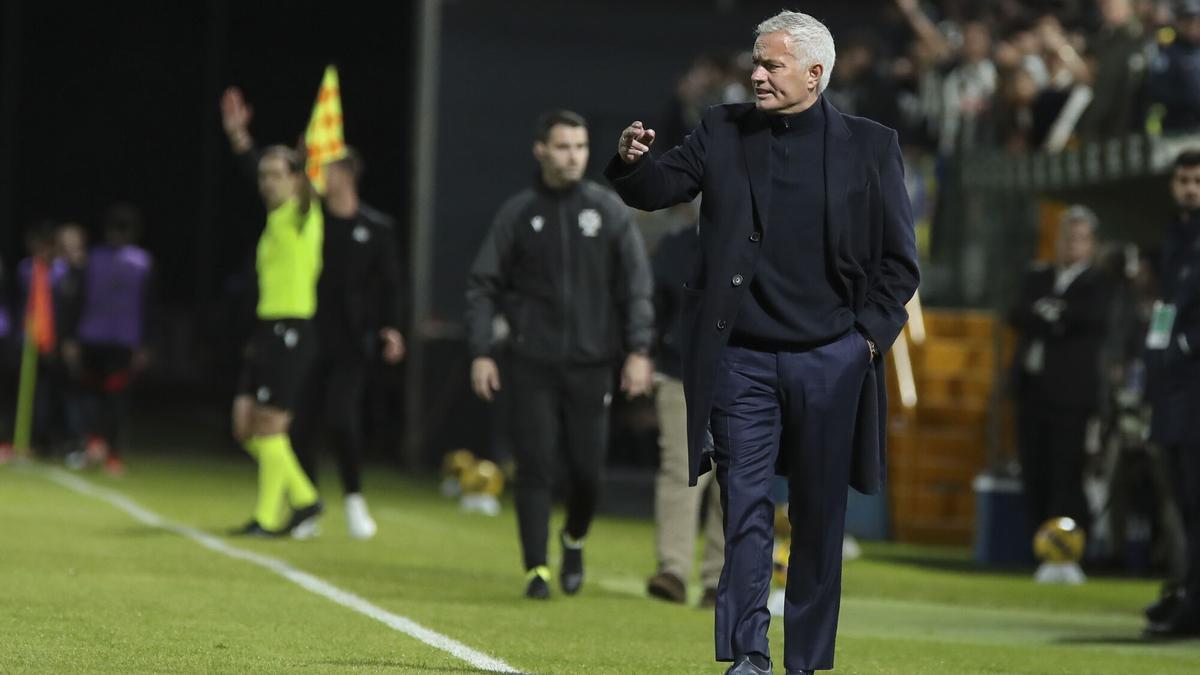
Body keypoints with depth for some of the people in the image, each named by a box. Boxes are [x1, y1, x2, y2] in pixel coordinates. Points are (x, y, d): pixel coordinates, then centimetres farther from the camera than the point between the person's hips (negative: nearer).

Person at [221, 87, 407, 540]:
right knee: (302, 424, 1)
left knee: (342, 417, -13)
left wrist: (390, 328, -11)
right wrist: (239, 138, -2)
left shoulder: (376, 228, 1)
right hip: (308, 337, 3)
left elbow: (390, 284, 2)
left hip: (351, 343, -3)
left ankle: (354, 499, 4)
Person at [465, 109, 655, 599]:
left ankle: (575, 541, 31)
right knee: (534, 467, -4)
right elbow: (483, 284, 5)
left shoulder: (608, 210, 3)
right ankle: (537, 569, 1)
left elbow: (637, 284, 2)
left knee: (586, 469, 2)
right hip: (531, 365, 0)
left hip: (591, 362, 0)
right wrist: (480, 352, -4)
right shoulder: (518, 213, 3)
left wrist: (639, 350, -7)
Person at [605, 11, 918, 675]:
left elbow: (899, 259, 4)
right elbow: (657, 189, 3)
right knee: (745, 503, -3)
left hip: (828, 360, -1)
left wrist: (870, 332, -5)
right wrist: (633, 160, -19)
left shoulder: (869, 146, 1)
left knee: (819, 514, 7)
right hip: (741, 357, 1)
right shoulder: (724, 131, 6)